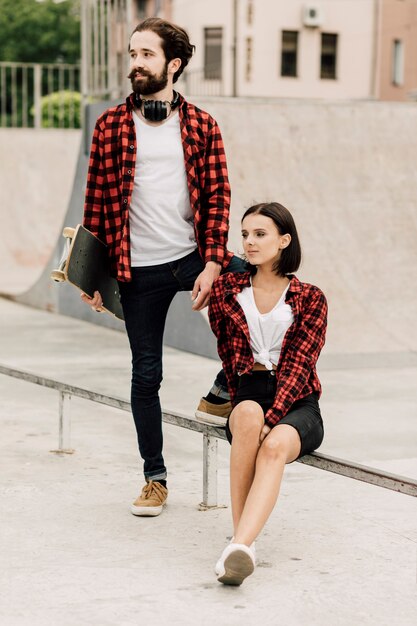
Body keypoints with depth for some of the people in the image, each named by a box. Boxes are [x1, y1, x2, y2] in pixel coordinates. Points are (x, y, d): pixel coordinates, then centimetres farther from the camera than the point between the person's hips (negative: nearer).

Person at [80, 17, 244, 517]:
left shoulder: (201, 126, 2)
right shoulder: (110, 126, 1)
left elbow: (218, 198, 0)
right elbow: (96, 202, 3)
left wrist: (212, 264, -11)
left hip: (193, 256, 1)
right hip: (138, 269, -1)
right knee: (146, 373, 5)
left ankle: (223, 391, 4)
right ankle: (154, 477, 20)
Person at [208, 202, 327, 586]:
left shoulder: (310, 299, 5)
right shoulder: (226, 290, 13)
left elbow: (298, 367, -7)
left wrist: (270, 419, -21)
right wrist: (247, 411, 2)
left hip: (296, 405, -1)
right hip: (248, 395, 1)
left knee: (276, 445, -36)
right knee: (249, 414, -37)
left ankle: (240, 544, -54)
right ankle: (243, 538, -37)